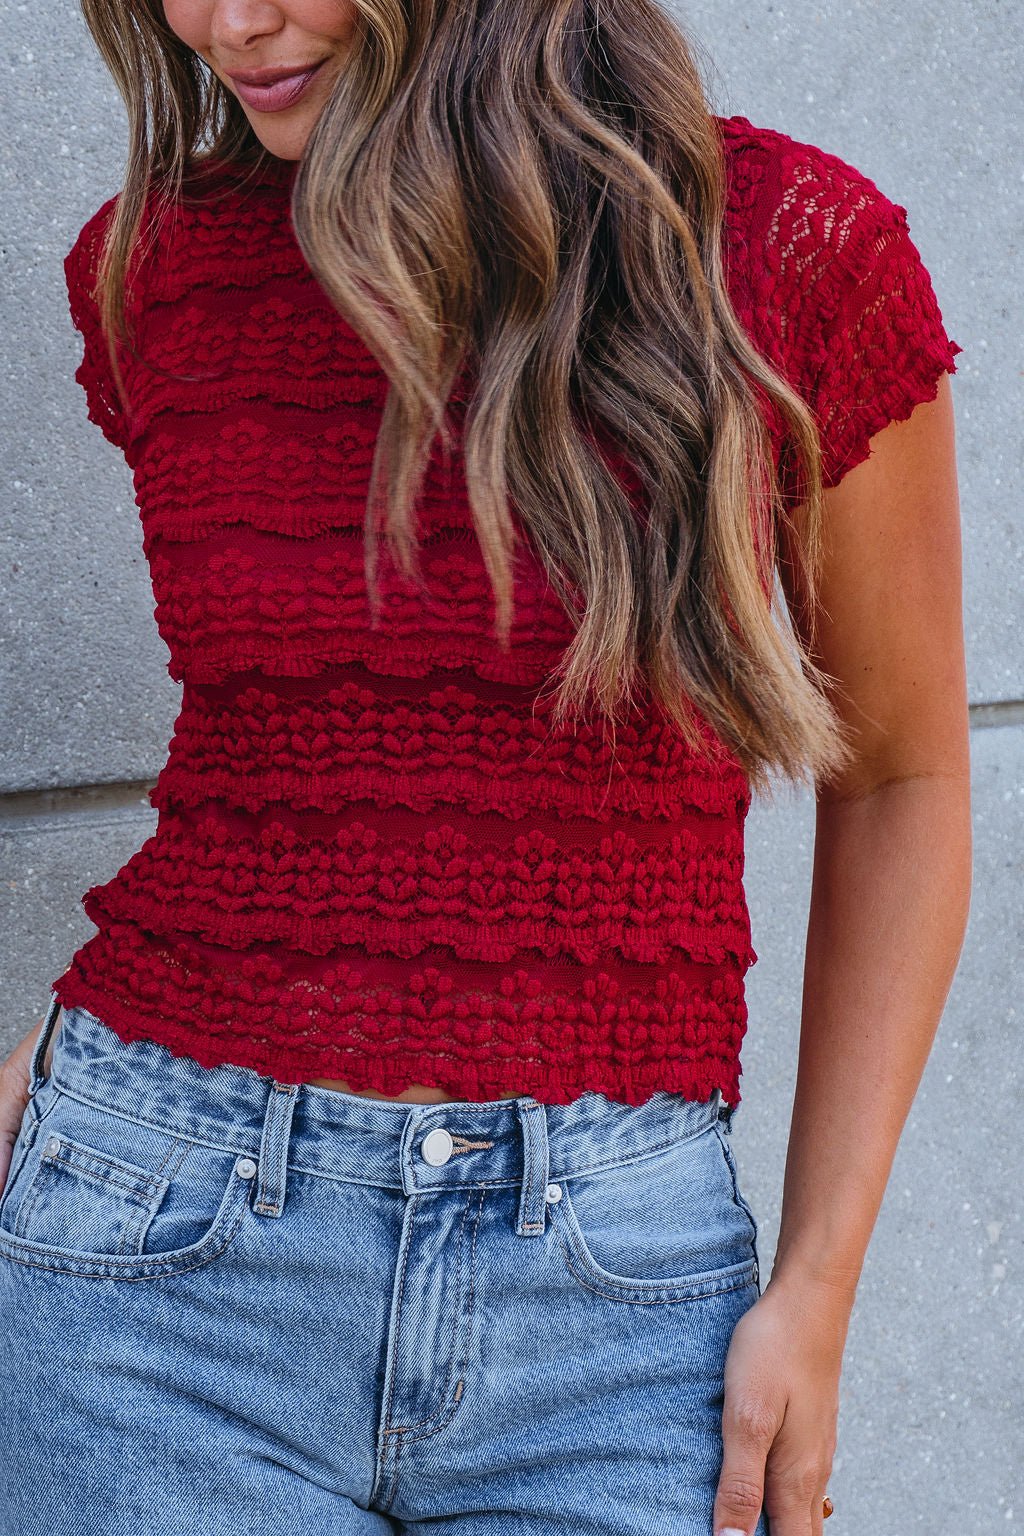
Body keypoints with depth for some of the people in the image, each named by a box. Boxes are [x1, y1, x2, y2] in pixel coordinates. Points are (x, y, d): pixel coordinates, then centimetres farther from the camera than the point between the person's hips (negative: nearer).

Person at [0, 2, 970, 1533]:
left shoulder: (791, 248, -6)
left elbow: (897, 784, 3)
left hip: (610, 1272, -1)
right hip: (166, 1242, 2)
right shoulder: (148, 269, 2)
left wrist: (818, 1285, 1)